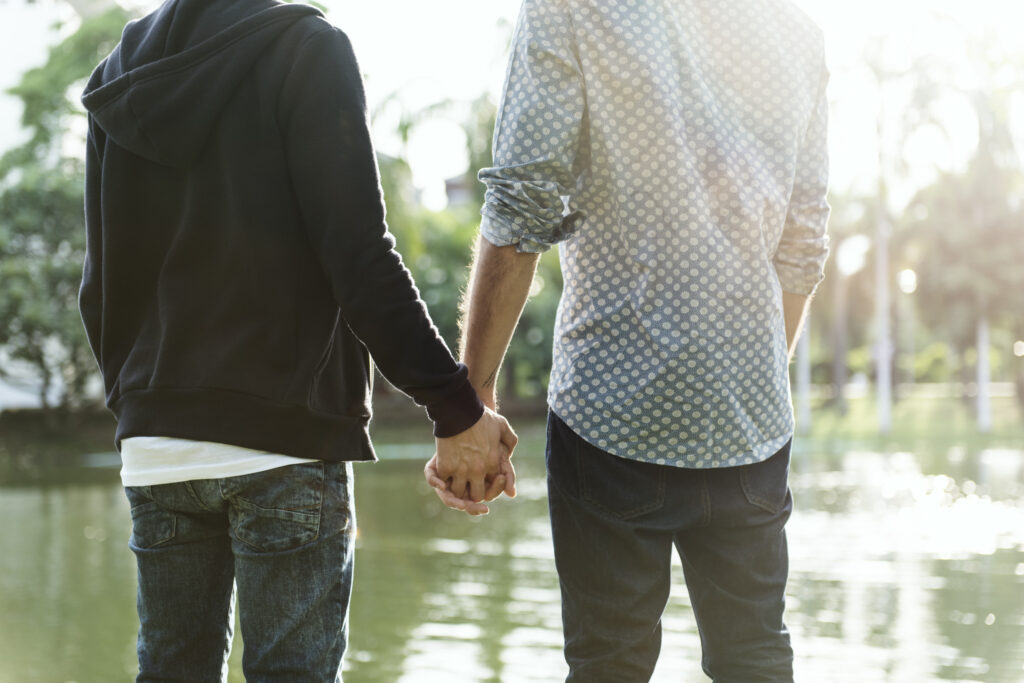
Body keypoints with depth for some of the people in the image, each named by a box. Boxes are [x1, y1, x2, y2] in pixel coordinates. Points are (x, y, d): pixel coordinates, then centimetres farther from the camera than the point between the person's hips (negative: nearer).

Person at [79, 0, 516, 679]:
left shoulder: (120, 74, 12)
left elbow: (102, 284, 15)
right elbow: (360, 260, -15)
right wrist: (457, 409, -13)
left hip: (153, 446, 6)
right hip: (285, 439, -5)